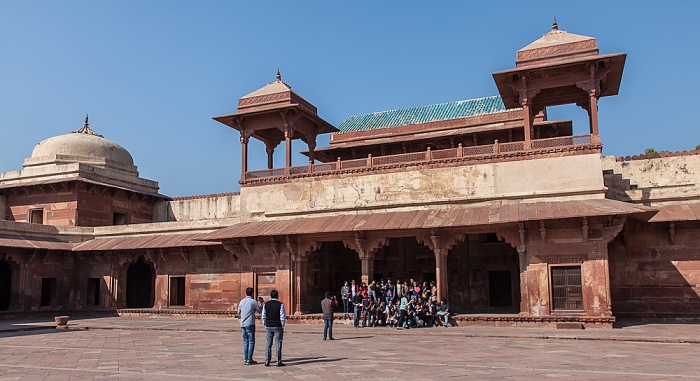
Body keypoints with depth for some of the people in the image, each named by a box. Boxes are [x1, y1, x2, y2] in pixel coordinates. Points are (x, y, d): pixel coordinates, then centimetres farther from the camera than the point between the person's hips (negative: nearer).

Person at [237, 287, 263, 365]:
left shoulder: (241, 302, 6)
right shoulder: (253, 302, -8)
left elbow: (239, 312, 19)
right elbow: (260, 311, 5)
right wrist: (260, 303, 19)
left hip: (243, 324, 5)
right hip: (250, 324, -5)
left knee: (246, 342, 11)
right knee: (251, 342, 0)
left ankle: (245, 359, 10)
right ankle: (249, 359, -3)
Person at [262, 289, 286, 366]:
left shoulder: (266, 304, 4)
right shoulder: (280, 304, -7)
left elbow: (263, 317, 6)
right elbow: (283, 317, -8)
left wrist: (265, 326, 14)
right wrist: (282, 327, 2)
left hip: (268, 326, 3)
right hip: (278, 327, -3)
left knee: (268, 345, 9)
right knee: (278, 344, 1)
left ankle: (267, 362, 9)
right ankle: (279, 362, 2)